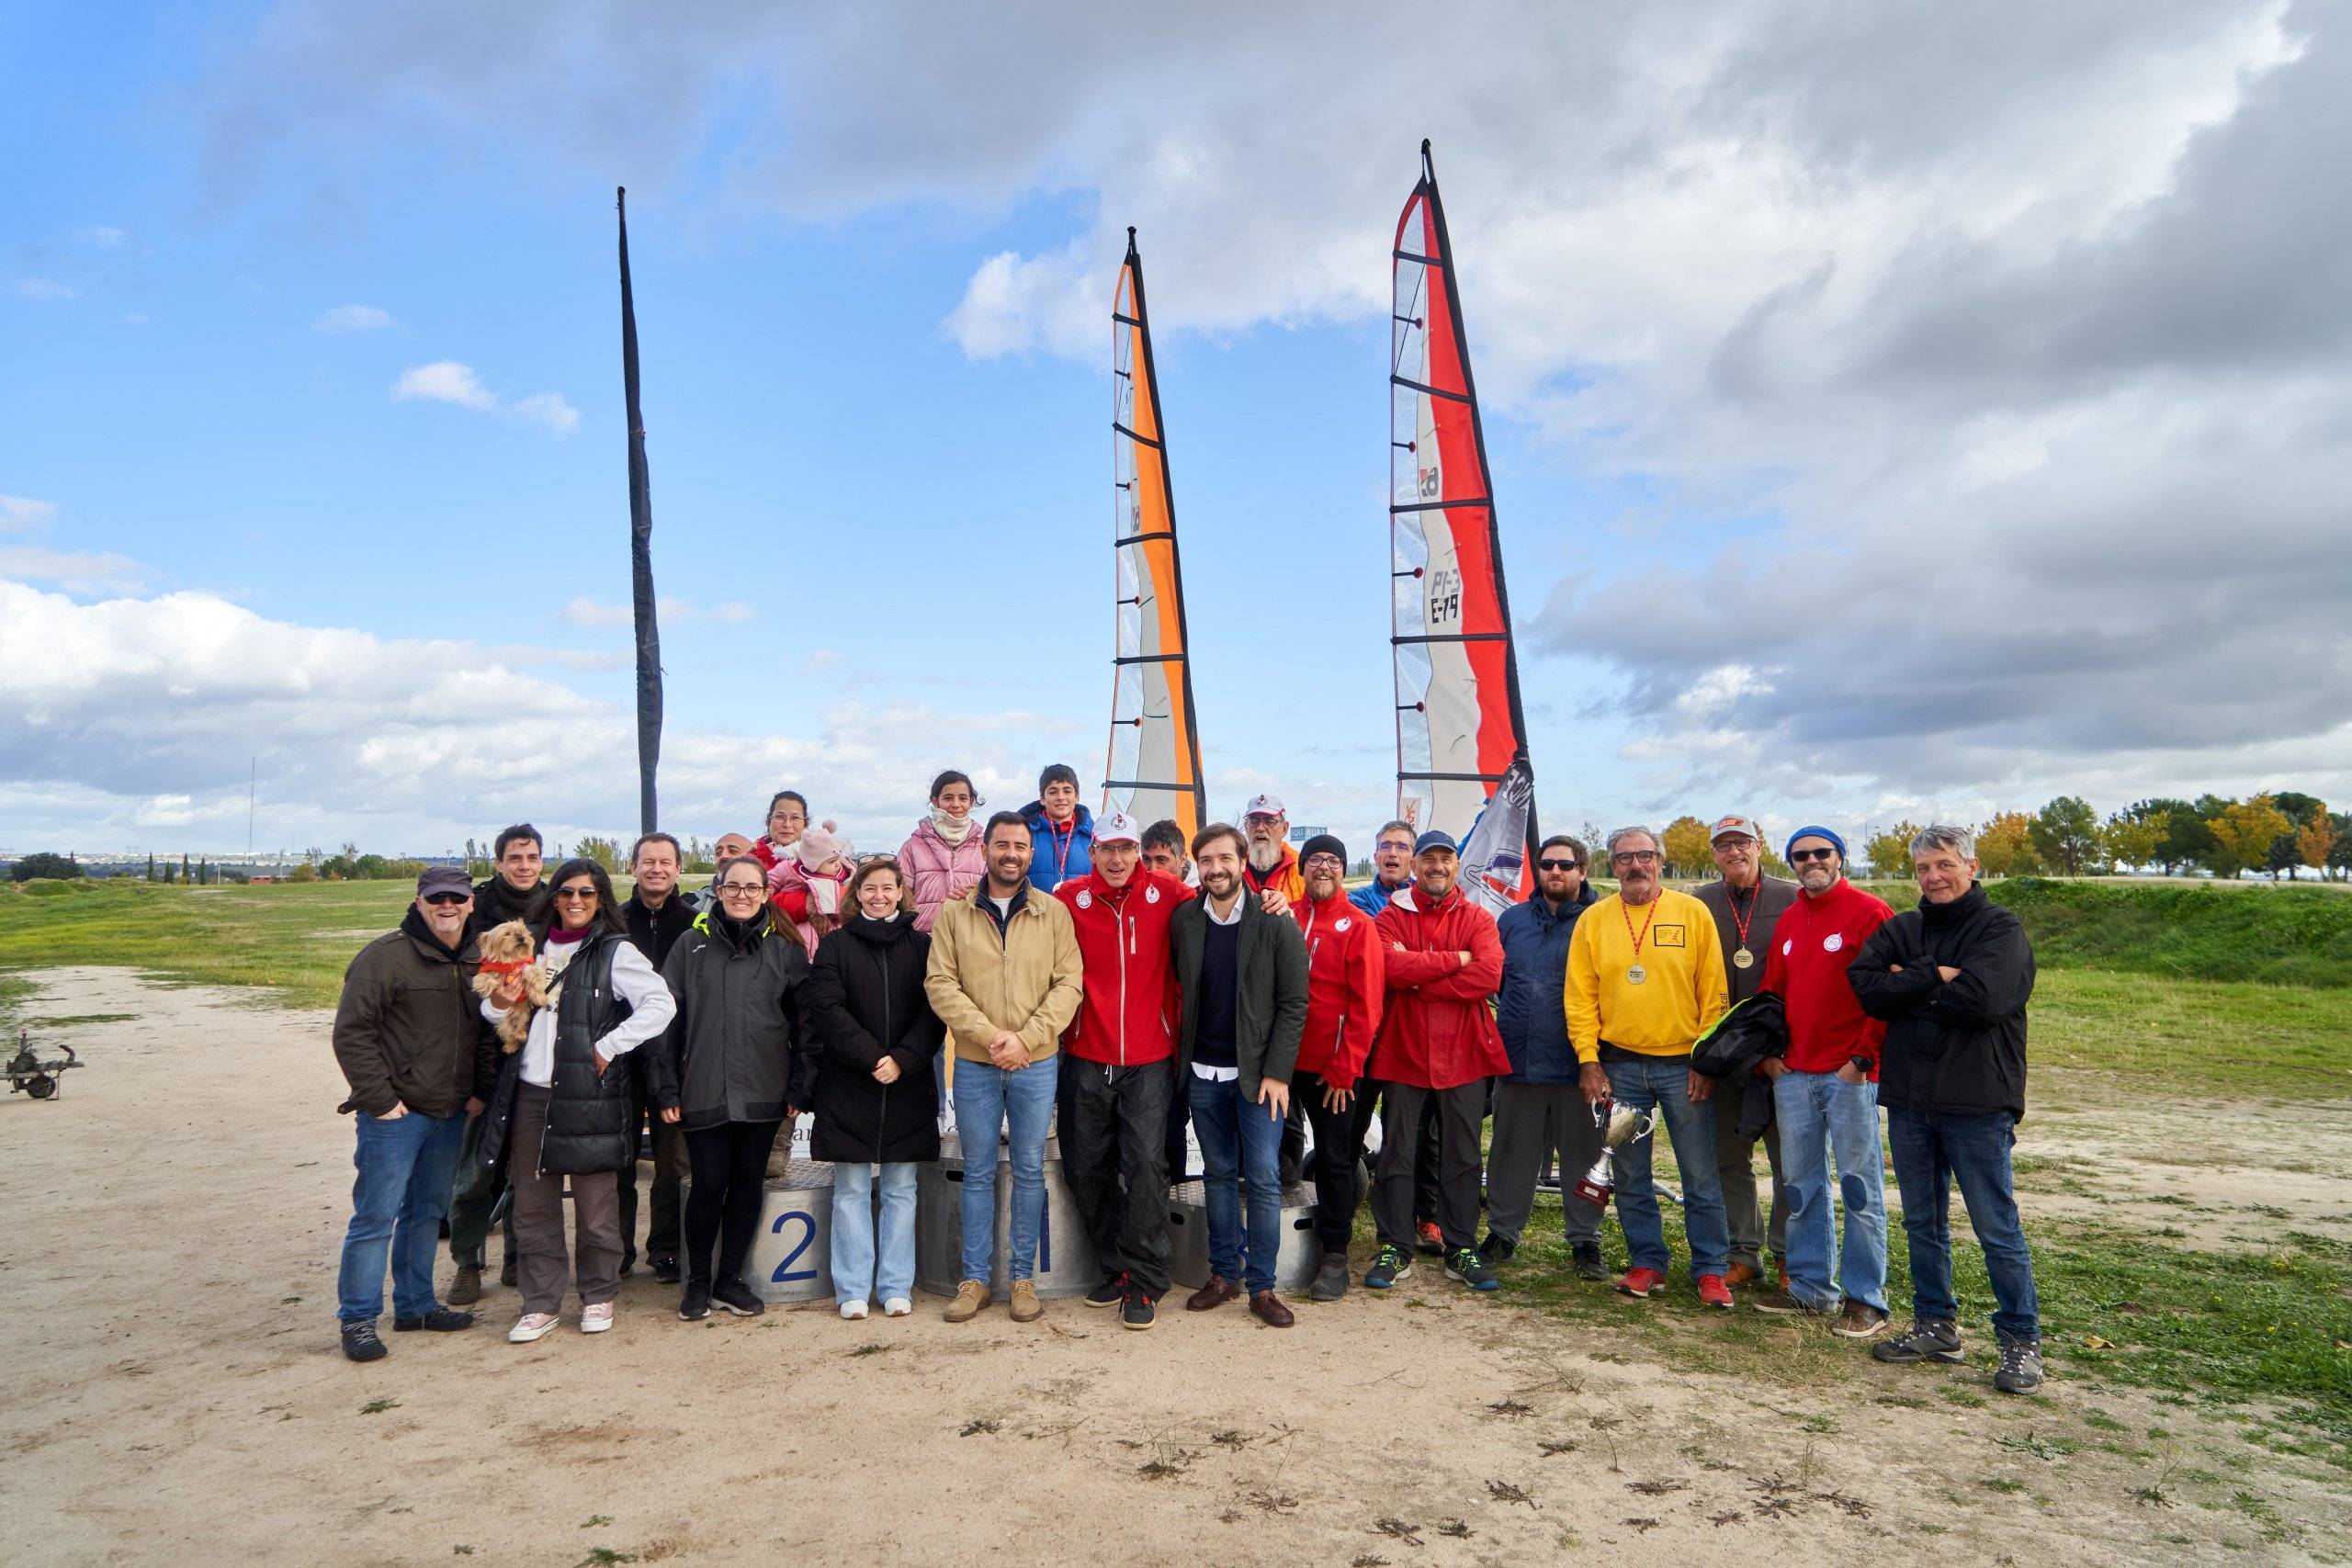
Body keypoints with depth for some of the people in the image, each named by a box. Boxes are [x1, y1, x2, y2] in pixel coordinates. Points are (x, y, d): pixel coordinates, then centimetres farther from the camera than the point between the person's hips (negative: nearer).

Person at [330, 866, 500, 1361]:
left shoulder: (475, 962, 10)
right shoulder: (386, 955, -11)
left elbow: (487, 1035, 18)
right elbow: (352, 1032, -14)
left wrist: (481, 1091, 8)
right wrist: (379, 1099, -15)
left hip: (451, 1115, 7)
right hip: (395, 1115, -7)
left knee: (428, 1212, 16)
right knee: (376, 1217, -3)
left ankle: (415, 1304, 28)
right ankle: (357, 1319, 8)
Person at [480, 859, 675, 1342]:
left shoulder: (615, 952, -4)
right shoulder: (530, 945, 12)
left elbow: (660, 1004, -12)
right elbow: (497, 1011, 22)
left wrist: (608, 1047, -14)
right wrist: (497, 1004, -2)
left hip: (589, 1095, -5)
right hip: (529, 1092, 5)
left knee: (596, 1203, 4)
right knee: (533, 1204, 10)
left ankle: (599, 1296, 21)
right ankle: (540, 1303, 22)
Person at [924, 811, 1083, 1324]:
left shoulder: (1054, 913, 0)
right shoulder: (954, 913, 1)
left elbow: (1068, 983, -4)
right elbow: (940, 984, -5)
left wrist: (1025, 1038, -16)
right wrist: (988, 1035, -16)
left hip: (1037, 1064, 0)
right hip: (974, 1064, 0)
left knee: (1029, 1169, 8)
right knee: (978, 1171, 9)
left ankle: (1023, 1276, 20)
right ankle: (974, 1278, 20)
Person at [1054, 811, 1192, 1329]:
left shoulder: (1166, 894, -2)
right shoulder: (1070, 897, -2)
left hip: (1149, 1059, -2)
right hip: (1086, 1058, 2)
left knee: (1146, 1165, -6)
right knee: (1085, 1168, 9)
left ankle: (1144, 1281, 7)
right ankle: (1118, 1265, 28)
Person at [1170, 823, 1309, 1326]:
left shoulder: (1277, 924, -8)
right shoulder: (1183, 920, 2)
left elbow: (1294, 1003, -7)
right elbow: (1179, 989, 11)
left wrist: (1276, 1073, -12)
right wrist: (1182, 1056, 4)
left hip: (1258, 1073, -3)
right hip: (1203, 1073, 3)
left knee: (1263, 1179, -1)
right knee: (1219, 1175, 12)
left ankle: (1262, 1285, 9)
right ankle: (1224, 1274, 23)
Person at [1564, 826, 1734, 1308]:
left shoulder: (1693, 913, -1)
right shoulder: (1593, 920, 4)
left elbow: (1713, 993, -1)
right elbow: (1580, 997, 3)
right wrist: (1589, 1060, -4)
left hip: (1683, 1064, -2)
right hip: (1619, 1065, 2)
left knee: (1701, 1177, 4)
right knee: (1630, 1177, 10)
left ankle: (1710, 1270, 17)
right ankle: (1647, 1262, 23)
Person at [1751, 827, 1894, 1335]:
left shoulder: (1870, 913, -6)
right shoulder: (1787, 923, 14)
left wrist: (1863, 1056, -14)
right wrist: (1766, 1053, 8)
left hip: (1850, 1074, -6)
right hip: (1792, 1074, 7)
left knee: (1860, 1186, 1)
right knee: (1800, 1185, 12)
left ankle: (1865, 1298, 10)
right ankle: (1810, 1285, 23)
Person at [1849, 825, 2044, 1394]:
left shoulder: (2000, 929, -5)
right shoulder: (1899, 930, 10)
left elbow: (1983, 998, -21)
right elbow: (1865, 985, -5)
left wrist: (1907, 986, -9)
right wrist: (1935, 977, -15)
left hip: (1977, 1102, -5)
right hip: (1908, 1099, 5)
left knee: (1998, 1229, 1)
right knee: (1923, 1223, 14)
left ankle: (2021, 1342, 14)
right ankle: (1936, 1326, 27)